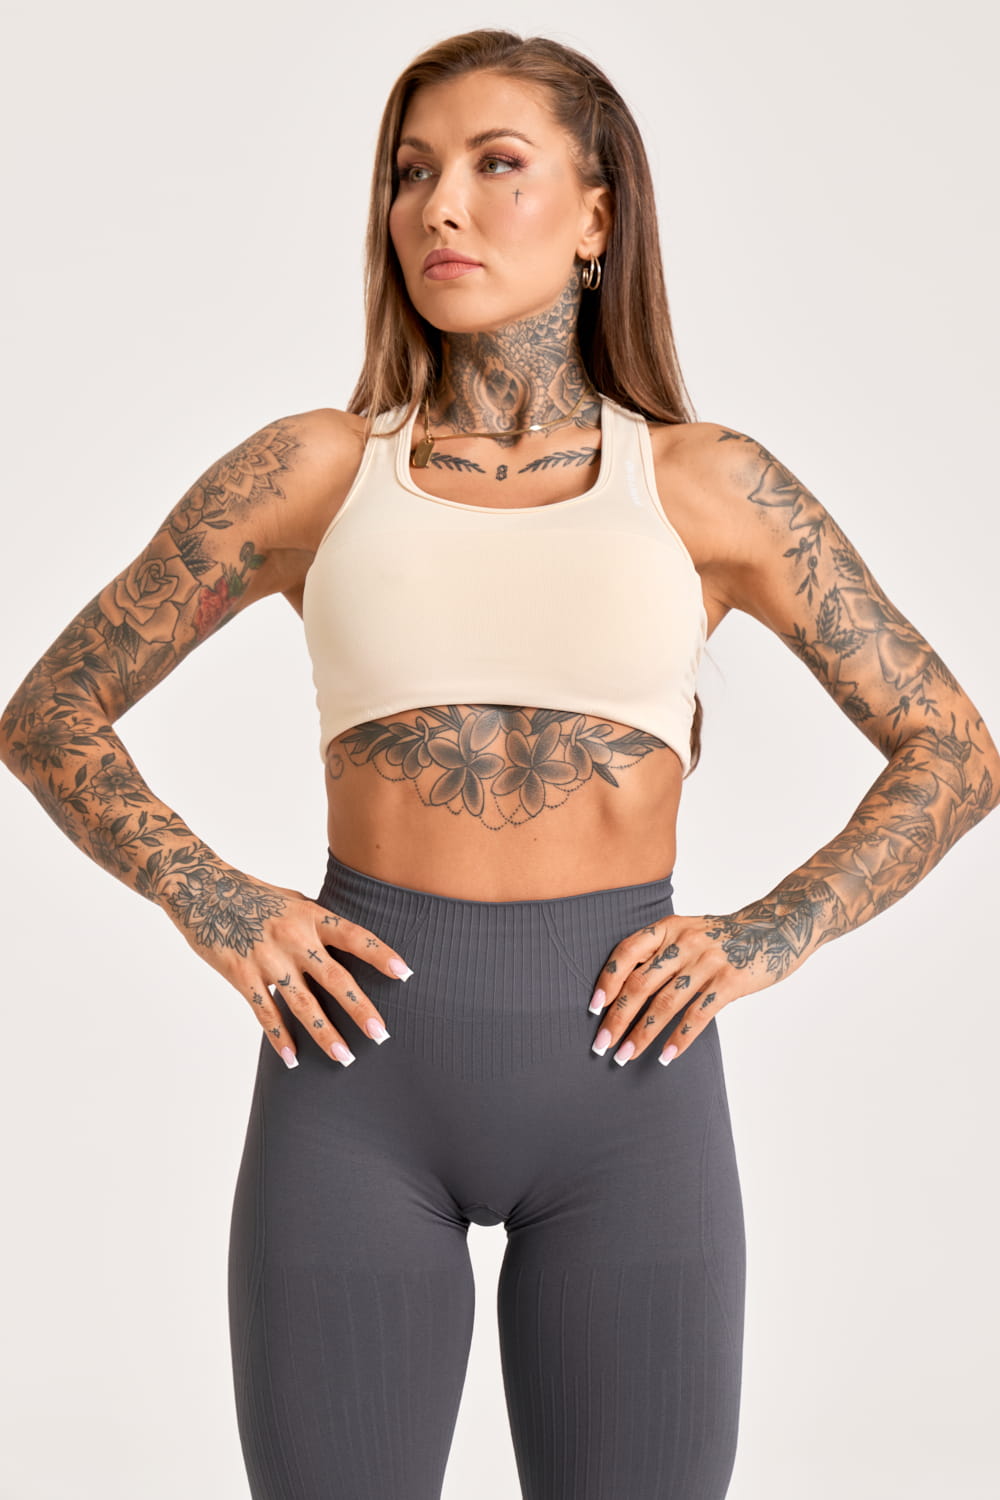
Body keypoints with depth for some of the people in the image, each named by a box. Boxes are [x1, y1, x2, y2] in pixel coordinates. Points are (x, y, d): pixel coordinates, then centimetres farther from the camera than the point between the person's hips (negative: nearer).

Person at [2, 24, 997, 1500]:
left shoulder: (707, 482, 5)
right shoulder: (313, 469, 5)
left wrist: (765, 938, -4)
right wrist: (219, 910, -5)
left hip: (622, 1067, 0)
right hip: (360, 1065, 0)